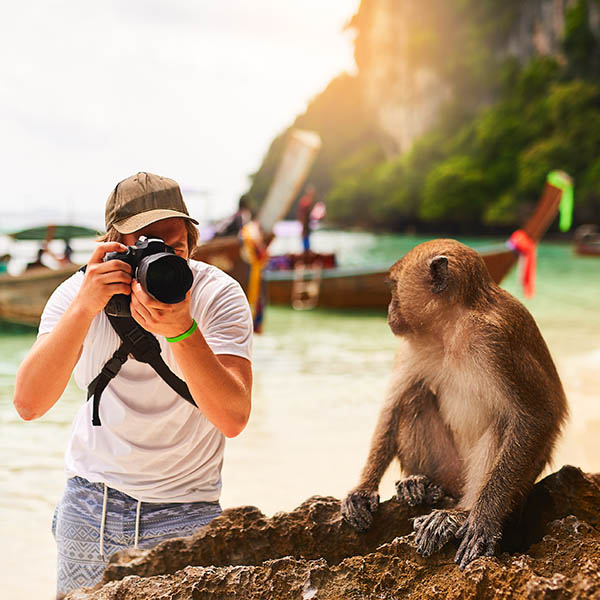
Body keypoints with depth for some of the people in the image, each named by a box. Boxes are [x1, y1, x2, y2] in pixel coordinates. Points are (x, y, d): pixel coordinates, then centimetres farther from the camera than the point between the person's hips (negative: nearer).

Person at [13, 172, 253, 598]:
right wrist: (83, 309, -36)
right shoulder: (79, 291, -13)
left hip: (183, 508, -2)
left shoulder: (219, 295, -17)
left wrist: (181, 331, -42)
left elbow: (233, 419, -30)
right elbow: (29, 404, -26)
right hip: (91, 496, 2)